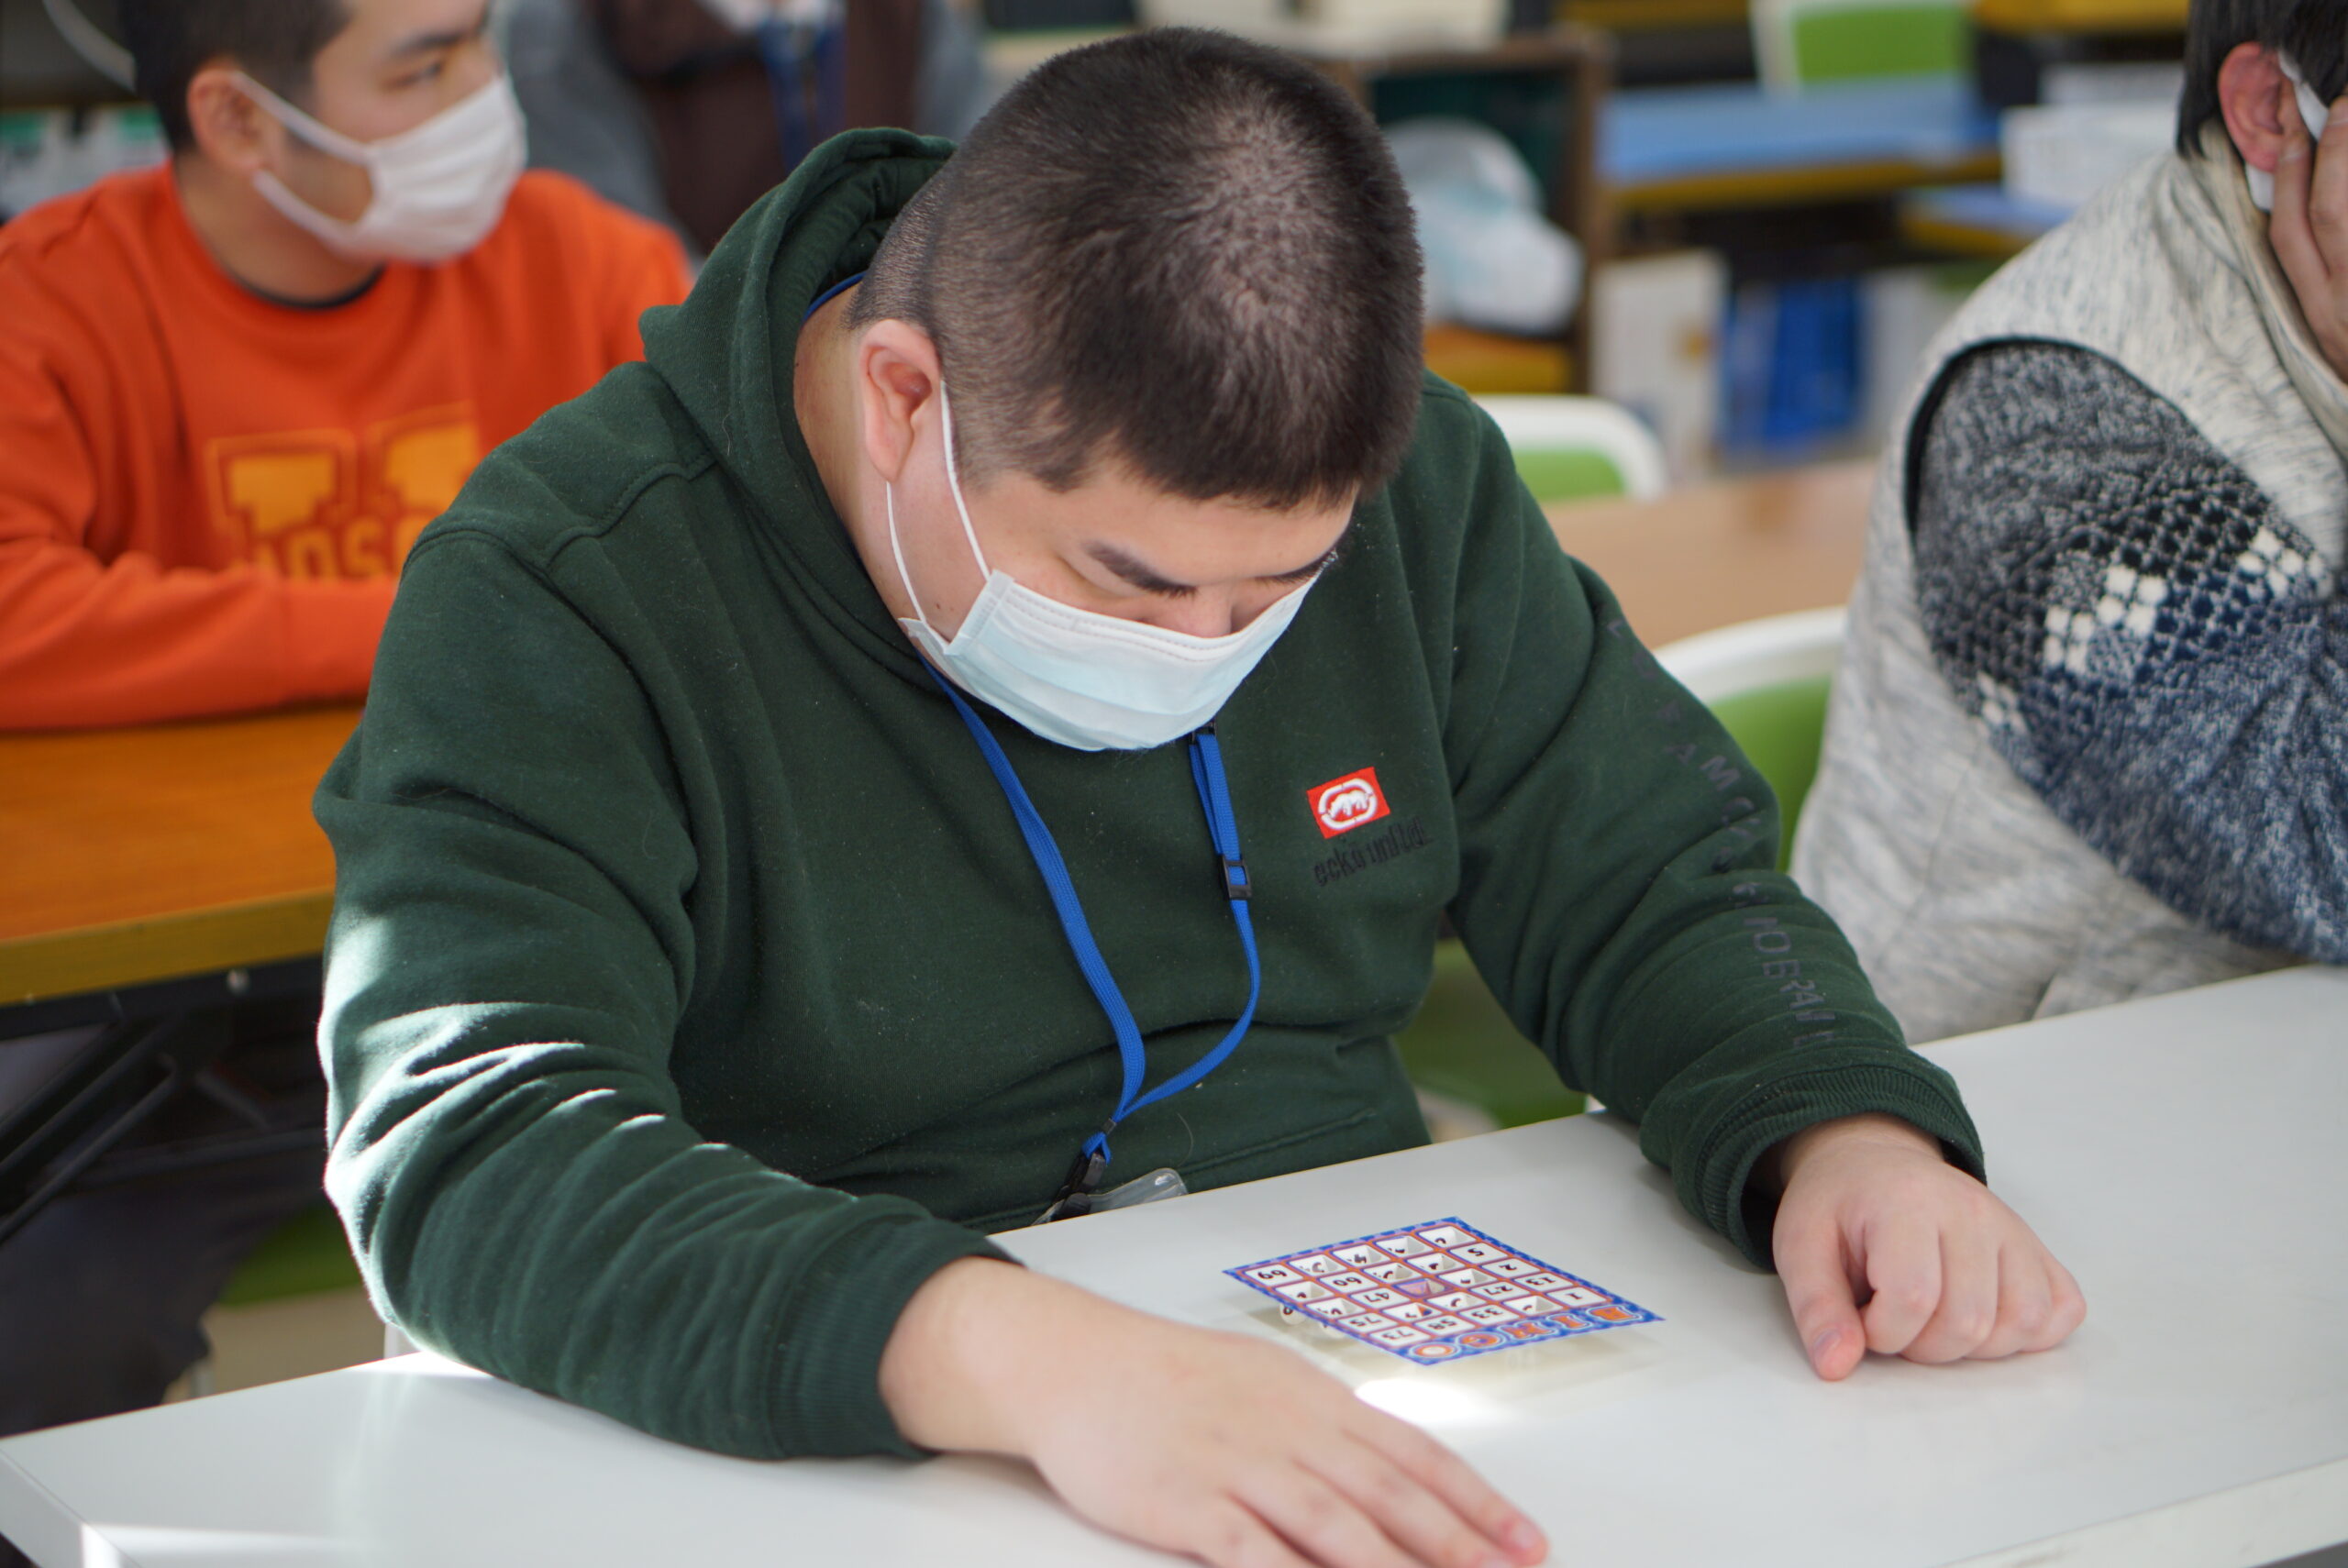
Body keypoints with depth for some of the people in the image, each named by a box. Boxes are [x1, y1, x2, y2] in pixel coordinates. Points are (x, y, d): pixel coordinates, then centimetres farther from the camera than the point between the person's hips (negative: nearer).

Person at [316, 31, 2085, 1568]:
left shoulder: (1402, 481, 2)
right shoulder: (564, 598, -16)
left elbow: (1653, 883, 9)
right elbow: (472, 1155, -29)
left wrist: (1847, 1134, -13)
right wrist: (1025, 1355, -43)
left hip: (1376, 1413, 5)